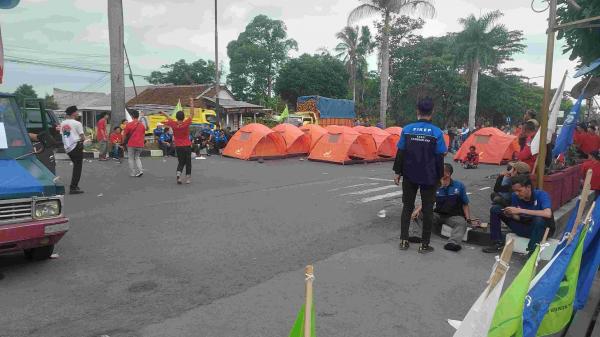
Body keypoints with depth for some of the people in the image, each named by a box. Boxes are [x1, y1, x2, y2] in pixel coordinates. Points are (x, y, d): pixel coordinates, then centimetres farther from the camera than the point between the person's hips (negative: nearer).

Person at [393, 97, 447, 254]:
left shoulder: (407, 129, -5)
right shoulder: (437, 132, -9)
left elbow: (400, 153, -2)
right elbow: (439, 158, -6)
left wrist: (398, 172, 7)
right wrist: (440, 177, 5)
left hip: (409, 176, 2)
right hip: (429, 177, -1)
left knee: (407, 207, 14)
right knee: (427, 210, 9)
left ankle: (403, 240, 17)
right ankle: (424, 244, 14)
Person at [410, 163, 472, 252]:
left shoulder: (459, 186, -1)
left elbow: (465, 205, 4)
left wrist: (468, 219, -8)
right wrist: (418, 209, -21)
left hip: (454, 216, -2)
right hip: (438, 215, 2)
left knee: (461, 223, -35)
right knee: (419, 215, -19)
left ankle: (453, 242, -53)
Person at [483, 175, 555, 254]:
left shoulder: (541, 195, -23)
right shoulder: (515, 196, -10)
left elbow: (548, 214, -43)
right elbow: (518, 218, 2)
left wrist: (521, 211, -42)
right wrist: (511, 215, -22)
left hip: (543, 229, -5)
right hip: (525, 227, 5)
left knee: (539, 219, -41)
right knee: (495, 209, -4)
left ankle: (532, 252, -27)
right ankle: (498, 244, 1)